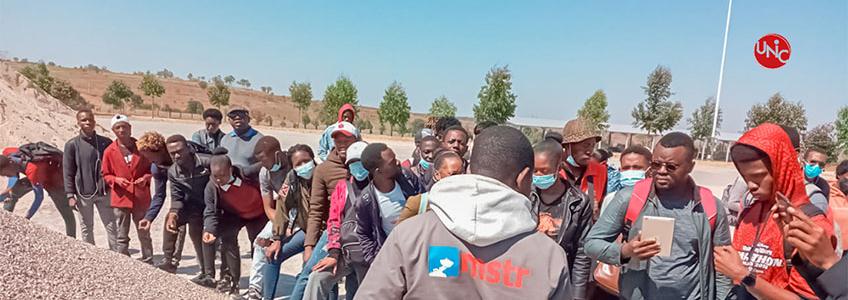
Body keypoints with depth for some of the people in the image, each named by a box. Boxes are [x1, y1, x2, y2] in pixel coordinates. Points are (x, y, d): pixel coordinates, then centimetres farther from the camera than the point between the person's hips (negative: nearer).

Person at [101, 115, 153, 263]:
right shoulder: (109, 151, -1)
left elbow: (150, 167, 10)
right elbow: (105, 175, 7)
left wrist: (146, 178, -9)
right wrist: (116, 180, -13)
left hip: (141, 198, 0)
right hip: (121, 198, 0)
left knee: (144, 234, 10)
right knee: (122, 237, 8)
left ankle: (148, 263, 21)